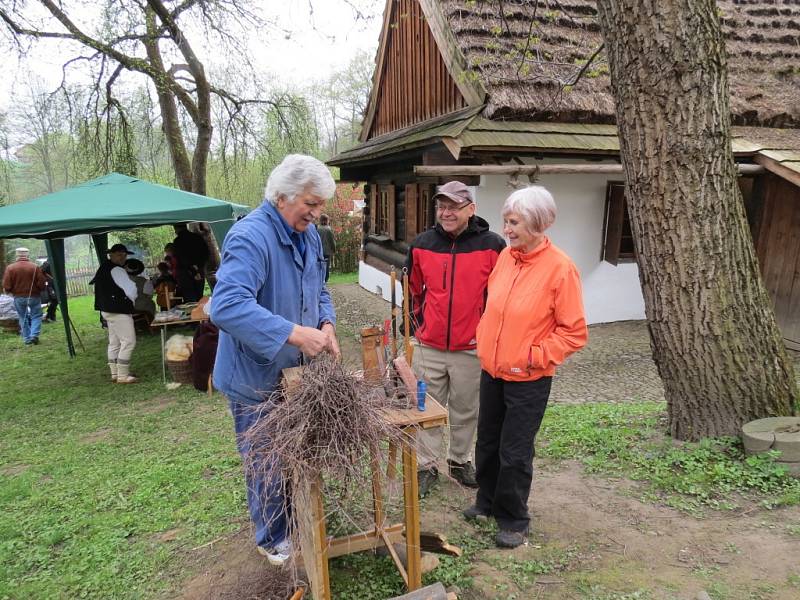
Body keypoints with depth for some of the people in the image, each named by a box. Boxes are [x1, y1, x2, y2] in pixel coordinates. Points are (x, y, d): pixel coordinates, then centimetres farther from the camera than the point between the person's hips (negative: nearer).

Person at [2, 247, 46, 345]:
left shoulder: (10, 268, -6)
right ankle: (34, 335, -4)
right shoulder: (35, 267, -10)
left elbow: (6, 286, -7)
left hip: (19, 297, 2)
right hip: (34, 296, -1)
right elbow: (41, 284, -9)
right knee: (36, 316, 11)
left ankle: (27, 338, 15)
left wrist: (11, 291, 13)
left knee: (23, 318, 13)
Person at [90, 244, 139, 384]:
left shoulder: (104, 268, 14)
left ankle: (115, 373, 21)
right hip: (119, 310, -11)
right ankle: (123, 376, -8)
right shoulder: (116, 270, -17)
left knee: (114, 342, 15)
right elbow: (130, 288, -20)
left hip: (108, 309, 11)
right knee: (128, 341, -9)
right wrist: (131, 300, 2)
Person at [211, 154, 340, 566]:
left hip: (296, 371, 8)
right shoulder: (250, 237, -25)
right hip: (257, 378, -7)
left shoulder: (309, 234, 3)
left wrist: (326, 323, -5)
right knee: (267, 463, 11)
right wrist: (295, 334, -40)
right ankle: (273, 539, 34)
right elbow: (227, 306, -37)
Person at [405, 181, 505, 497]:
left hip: (472, 349, -1)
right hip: (428, 346, 2)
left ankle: (460, 461, 36)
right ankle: (427, 466, 28)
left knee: (466, 412, 15)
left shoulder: (492, 245, -8)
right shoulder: (422, 244, 0)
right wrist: (418, 322, 10)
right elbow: (412, 288, 15)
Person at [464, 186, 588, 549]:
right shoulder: (505, 256, 1)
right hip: (492, 370, 6)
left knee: (515, 452, 6)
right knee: (487, 443, 19)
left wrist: (536, 356, -17)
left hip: (528, 379, -6)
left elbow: (574, 331, -13)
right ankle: (488, 501, 41)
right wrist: (485, 341, 7)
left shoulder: (560, 268, -16)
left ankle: (513, 521, 28)